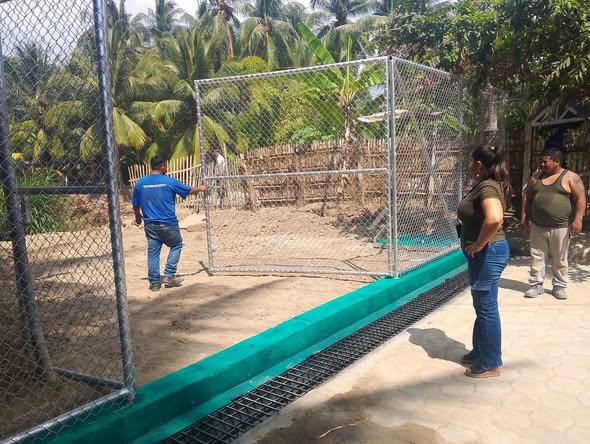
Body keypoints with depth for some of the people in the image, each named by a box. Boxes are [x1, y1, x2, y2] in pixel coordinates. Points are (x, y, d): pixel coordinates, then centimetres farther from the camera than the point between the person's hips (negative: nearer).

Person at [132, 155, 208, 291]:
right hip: (168, 223, -3)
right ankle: (169, 276, 11)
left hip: (150, 224, 4)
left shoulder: (140, 183, 1)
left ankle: (154, 282, 14)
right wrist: (201, 188, 26)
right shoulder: (169, 181, -9)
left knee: (153, 252, 10)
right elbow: (189, 190, 5)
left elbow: (135, 205, 10)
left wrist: (138, 217, 30)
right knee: (176, 245, 17)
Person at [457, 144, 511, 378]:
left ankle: (491, 363, 16)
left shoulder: (487, 187, -21)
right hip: (483, 254, 10)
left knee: (487, 308, 1)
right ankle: (480, 352, 34)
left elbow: (494, 219, -39)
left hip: (488, 253, -10)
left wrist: (479, 244, -25)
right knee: (482, 307, 20)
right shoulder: (484, 185, 10)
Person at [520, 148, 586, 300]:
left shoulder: (570, 177, -4)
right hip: (537, 226, 4)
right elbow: (527, 198, 14)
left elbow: (580, 198, -8)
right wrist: (524, 217, 8)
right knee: (536, 257, 6)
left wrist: (577, 219, -16)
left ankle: (559, 286, 20)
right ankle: (536, 285, 16)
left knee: (560, 259, 7)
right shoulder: (536, 177, 9)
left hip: (561, 227, -4)